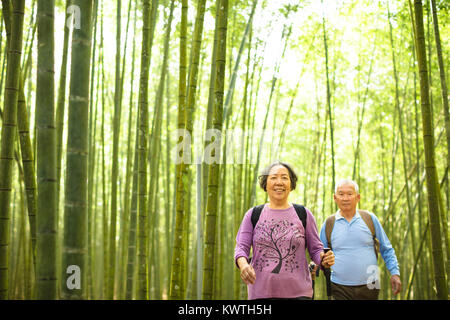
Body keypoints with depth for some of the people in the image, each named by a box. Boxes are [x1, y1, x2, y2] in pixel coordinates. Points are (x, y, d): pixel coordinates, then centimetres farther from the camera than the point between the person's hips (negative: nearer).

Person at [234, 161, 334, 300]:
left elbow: (315, 249, 8)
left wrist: (324, 259, -14)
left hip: (298, 292, 0)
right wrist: (243, 264, -19)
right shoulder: (253, 215, 6)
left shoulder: (303, 214, 6)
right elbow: (241, 248, 2)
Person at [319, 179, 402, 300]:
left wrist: (395, 273, 2)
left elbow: (386, 249, 11)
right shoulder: (328, 224, 3)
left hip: (369, 287, 1)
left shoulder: (370, 218, 4)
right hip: (340, 289, -1)